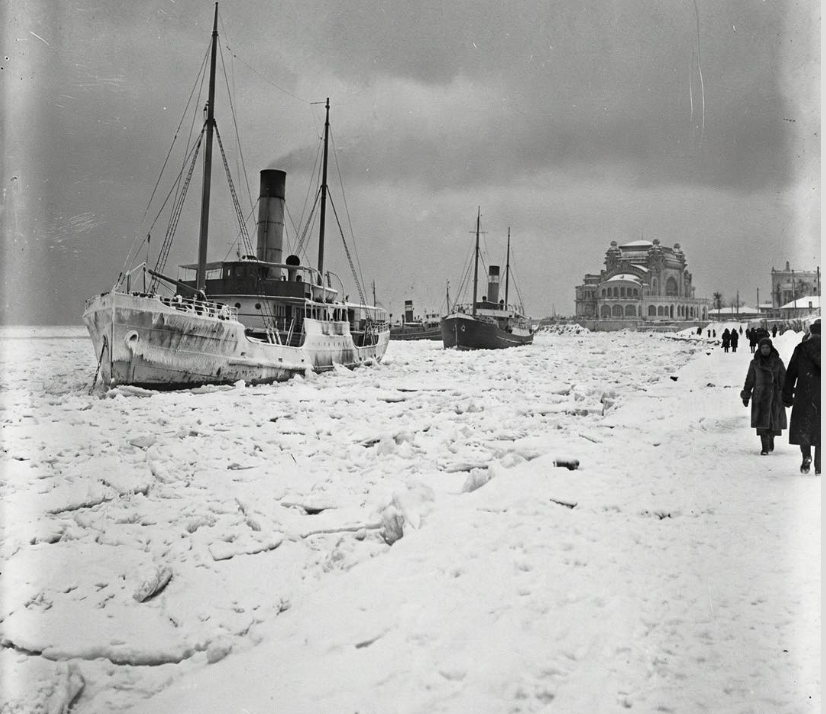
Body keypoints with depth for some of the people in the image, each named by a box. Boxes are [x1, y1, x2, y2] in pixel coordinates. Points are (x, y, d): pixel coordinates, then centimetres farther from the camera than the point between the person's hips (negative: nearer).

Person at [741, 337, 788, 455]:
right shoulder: (754, 363, 6)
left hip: (775, 395, 1)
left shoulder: (778, 362, 5)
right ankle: (765, 447, -11)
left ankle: (771, 438, 37)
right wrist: (746, 396, 6)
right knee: (762, 420, -11)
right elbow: (750, 380, 10)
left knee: (774, 420, 7)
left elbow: (784, 379, 5)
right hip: (760, 394, -1)